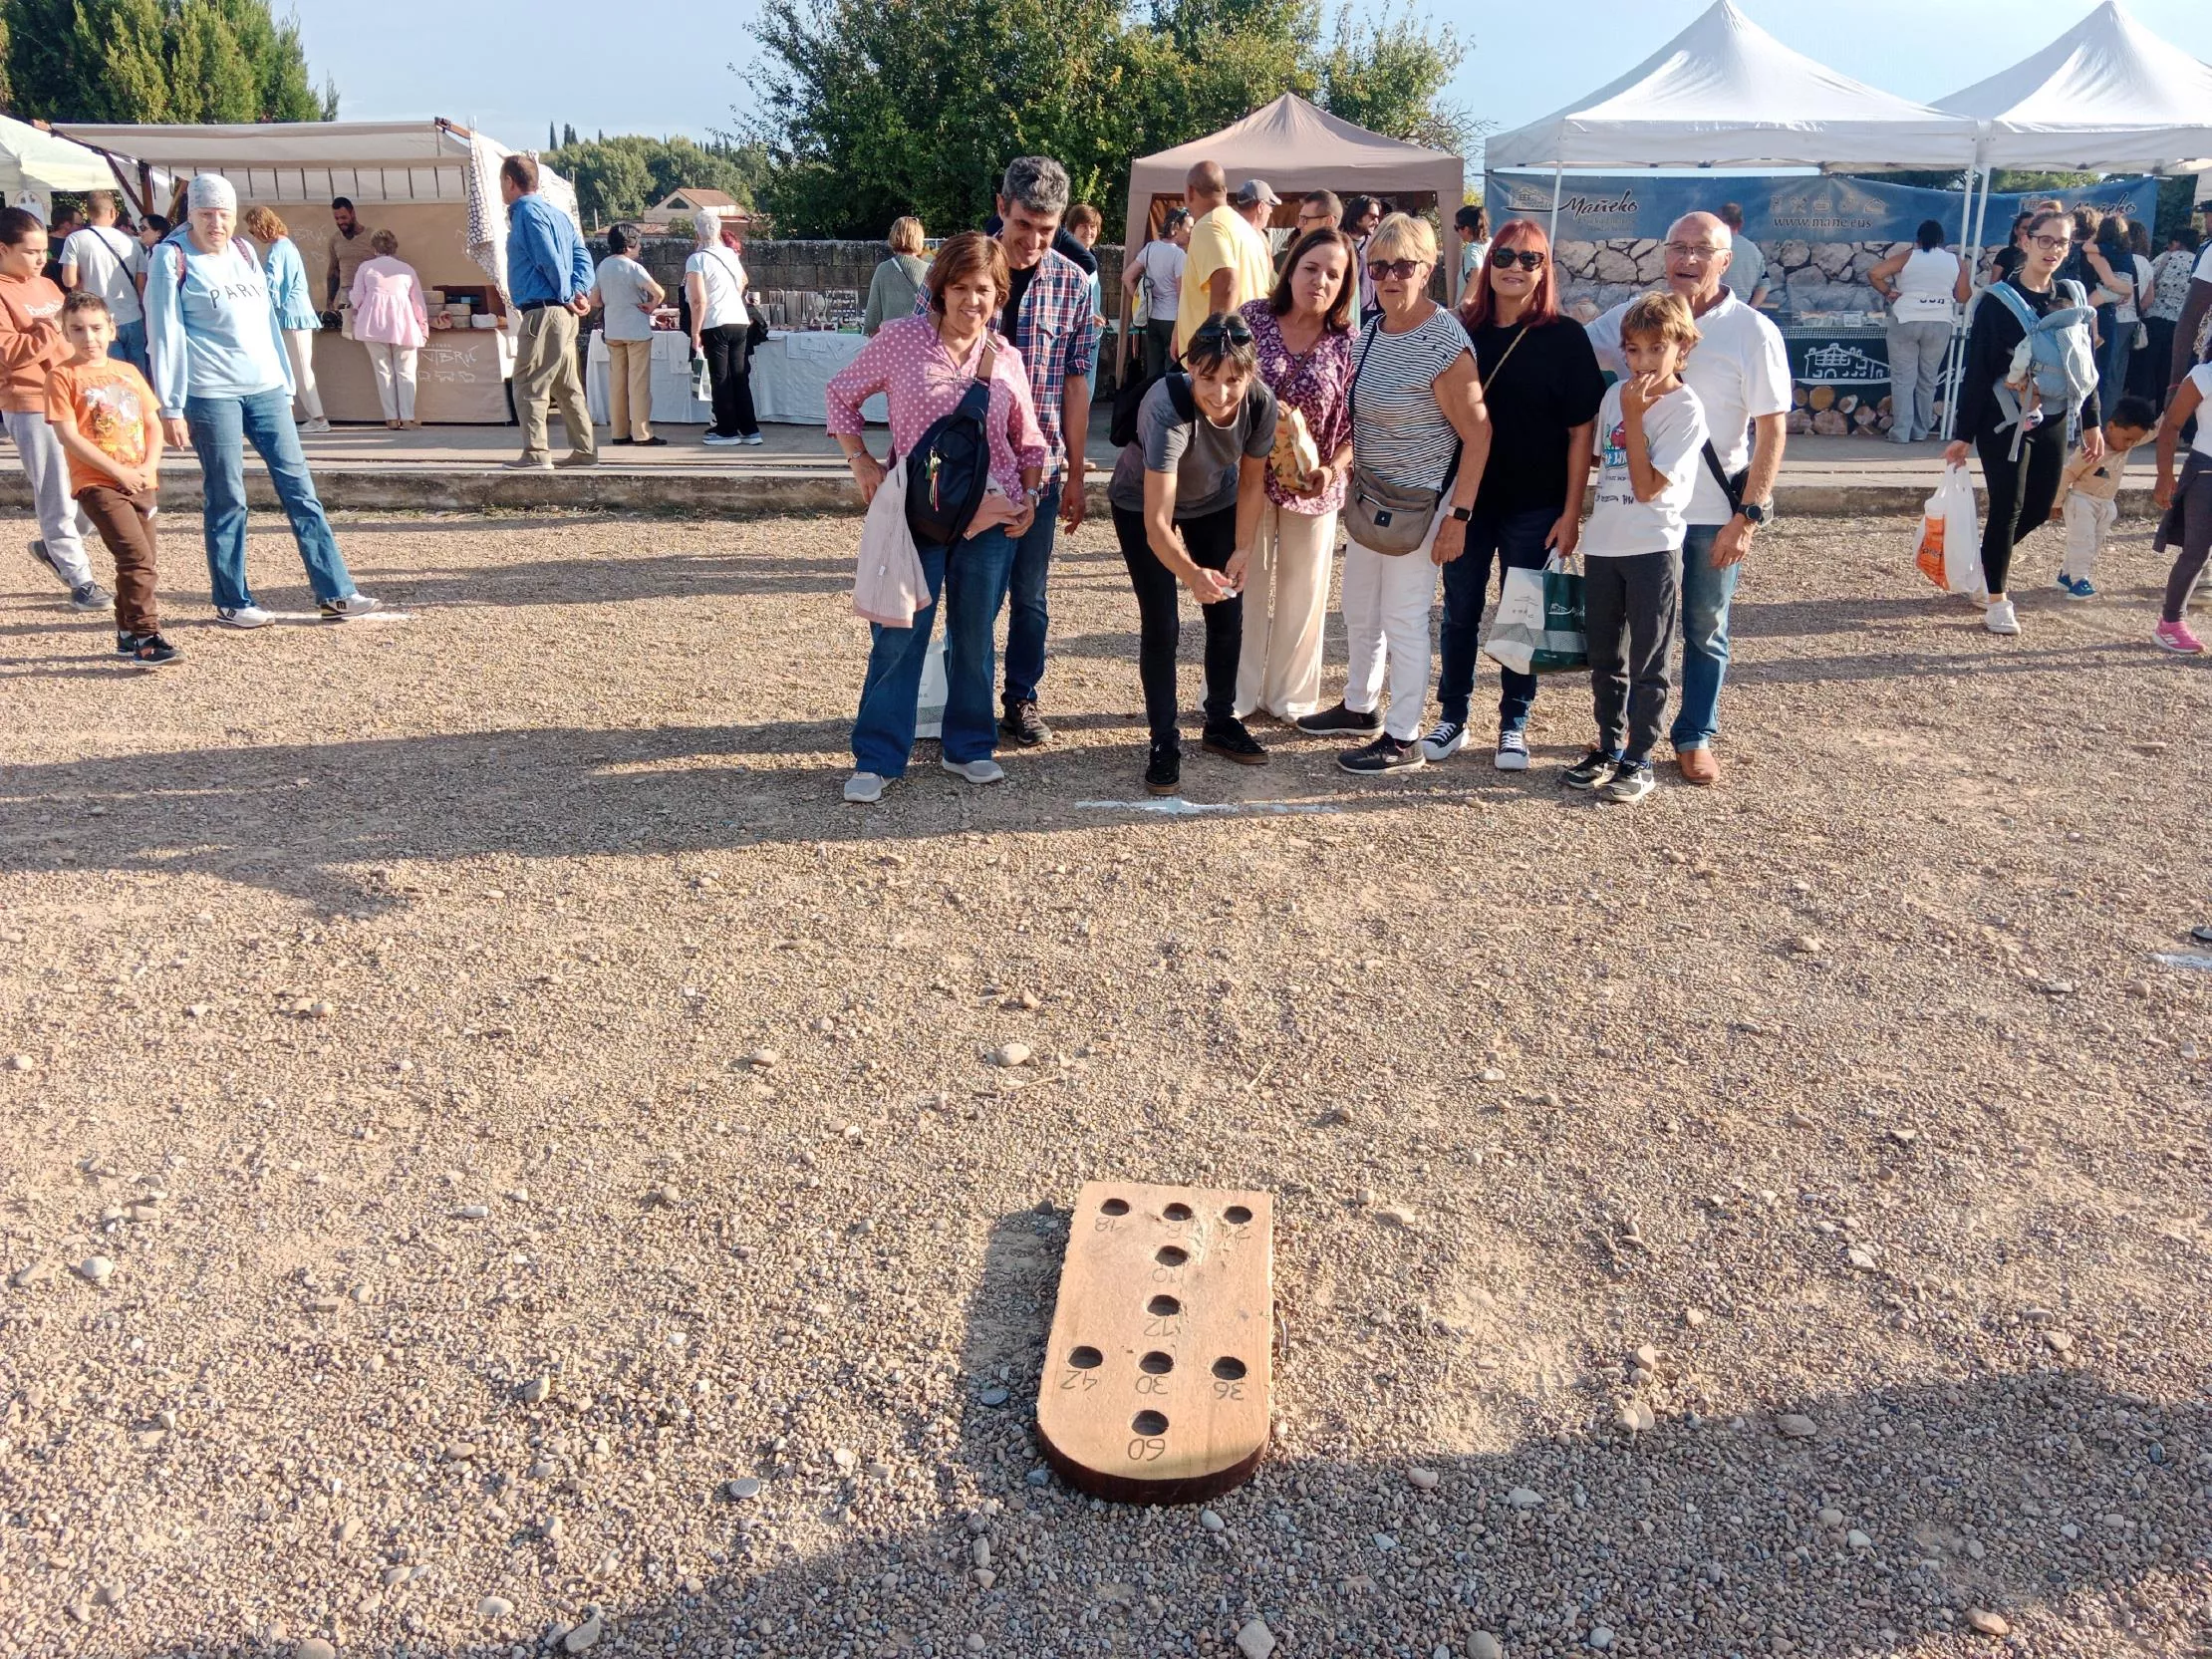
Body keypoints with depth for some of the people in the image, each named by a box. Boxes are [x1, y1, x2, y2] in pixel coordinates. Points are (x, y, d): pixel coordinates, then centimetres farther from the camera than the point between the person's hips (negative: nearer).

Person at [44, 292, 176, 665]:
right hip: (97, 484, -6)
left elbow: (153, 424, 13)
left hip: (142, 482, 6)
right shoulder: (63, 377, -3)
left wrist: (150, 466, -5)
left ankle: (127, 633, 25)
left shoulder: (128, 371, 13)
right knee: (136, 555, -18)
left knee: (141, 561, 11)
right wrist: (120, 471, -16)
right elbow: (68, 436, -10)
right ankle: (144, 637, -16)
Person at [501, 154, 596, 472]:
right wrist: (580, 291, -2)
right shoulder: (555, 212, 18)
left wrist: (567, 297, -7)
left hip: (542, 312, -9)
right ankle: (585, 450, 16)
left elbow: (550, 261, -17)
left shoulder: (527, 212, -9)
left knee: (528, 385, -7)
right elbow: (581, 255, 11)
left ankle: (536, 454, -10)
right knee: (566, 386, 13)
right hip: (562, 314, 9)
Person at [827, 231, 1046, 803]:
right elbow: (842, 393, 5)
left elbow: (1030, 438, 14)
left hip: (992, 517, 3)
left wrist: (1031, 495, 1)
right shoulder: (901, 338, -5)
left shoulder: (1006, 359, 4)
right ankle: (876, 758, 9)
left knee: (974, 636, 11)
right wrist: (861, 462, -4)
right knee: (899, 637, -1)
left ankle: (968, 747, 25)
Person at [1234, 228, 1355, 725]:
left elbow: (1354, 424, -2)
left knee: (1303, 591, 10)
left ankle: (1290, 695, 26)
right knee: (1245, 583, 9)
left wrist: (1332, 469, -18)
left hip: (1312, 485, 1)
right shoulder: (1252, 319, -5)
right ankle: (1238, 694, 22)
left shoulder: (1347, 344, -4)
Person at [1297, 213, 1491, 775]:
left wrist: (1458, 514, -19)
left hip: (1418, 500, -8)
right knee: (1359, 609, 18)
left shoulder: (1445, 343, -19)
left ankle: (1403, 739, 10)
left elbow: (1477, 433, -17)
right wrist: (1350, 481, 13)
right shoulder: (1371, 330, 3)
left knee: (1402, 617, -1)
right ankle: (1360, 706, 37)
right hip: (1368, 494, 8)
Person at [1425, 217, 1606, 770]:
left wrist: (1571, 512, -9)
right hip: (1466, 500, 2)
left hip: (1534, 507, -2)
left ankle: (1514, 724, 21)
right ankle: (1452, 718, 22)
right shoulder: (1462, 330, 2)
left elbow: (1582, 430, -5)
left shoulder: (1565, 337, -5)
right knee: (1460, 611, 9)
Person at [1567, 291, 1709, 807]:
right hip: (1603, 545, 6)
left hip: (1653, 549, -6)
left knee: (1646, 664, 3)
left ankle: (1639, 761, 11)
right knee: (1604, 658, 14)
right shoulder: (1616, 394, 7)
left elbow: (1647, 486, -16)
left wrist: (1634, 417, -16)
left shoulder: (1685, 407, -10)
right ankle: (1608, 748, 27)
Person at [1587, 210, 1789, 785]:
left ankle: (1695, 736, 25)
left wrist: (1748, 516, -13)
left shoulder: (1753, 332, -7)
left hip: (1716, 514, -2)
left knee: (1705, 631, 11)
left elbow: (1772, 431, -7)